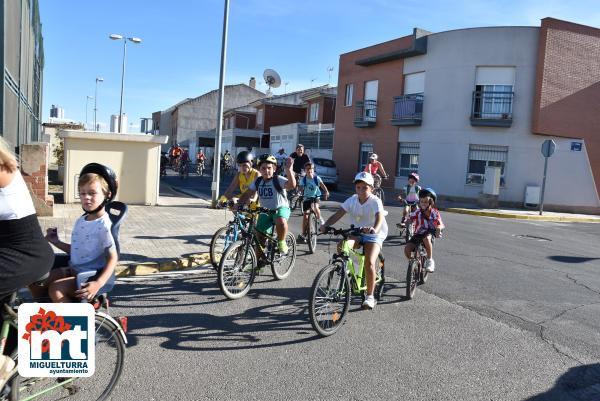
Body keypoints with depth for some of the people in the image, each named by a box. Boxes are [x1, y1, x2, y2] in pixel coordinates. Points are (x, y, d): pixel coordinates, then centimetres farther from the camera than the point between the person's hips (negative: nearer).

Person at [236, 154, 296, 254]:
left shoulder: (278, 180, -17)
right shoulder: (257, 181, -2)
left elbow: (292, 185, -36)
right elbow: (247, 194, 3)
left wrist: (288, 170, -50)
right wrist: (238, 205, -14)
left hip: (281, 208, -5)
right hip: (265, 211, 5)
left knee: (281, 221, -39)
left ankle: (281, 242, -11)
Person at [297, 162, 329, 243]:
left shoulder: (316, 178, -13)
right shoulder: (303, 179, -11)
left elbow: (322, 185, -23)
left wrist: (326, 192, -40)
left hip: (315, 196, -1)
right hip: (307, 198, 1)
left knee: (315, 207, -32)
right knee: (305, 216, -3)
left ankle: (320, 218, 0)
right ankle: (303, 234, 6)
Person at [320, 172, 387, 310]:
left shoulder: (375, 201, -16)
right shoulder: (352, 200, -4)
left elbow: (380, 217, -36)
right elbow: (338, 214, -14)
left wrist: (374, 229, -58)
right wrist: (325, 225, -32)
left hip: (373, 235, -4)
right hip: (355, 233, 4)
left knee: (369, 263, -21)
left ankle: (370, 296, -6)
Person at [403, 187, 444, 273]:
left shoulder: (435, 213, -10)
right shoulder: (417, 212, -5)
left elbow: (440, 224, -19)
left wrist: (438, 227, -43)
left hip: (430, 234, -2)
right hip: (418, 234, 2)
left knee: (426, 238, -40)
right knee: (407, 249, -21)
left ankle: (430, 260, -20)